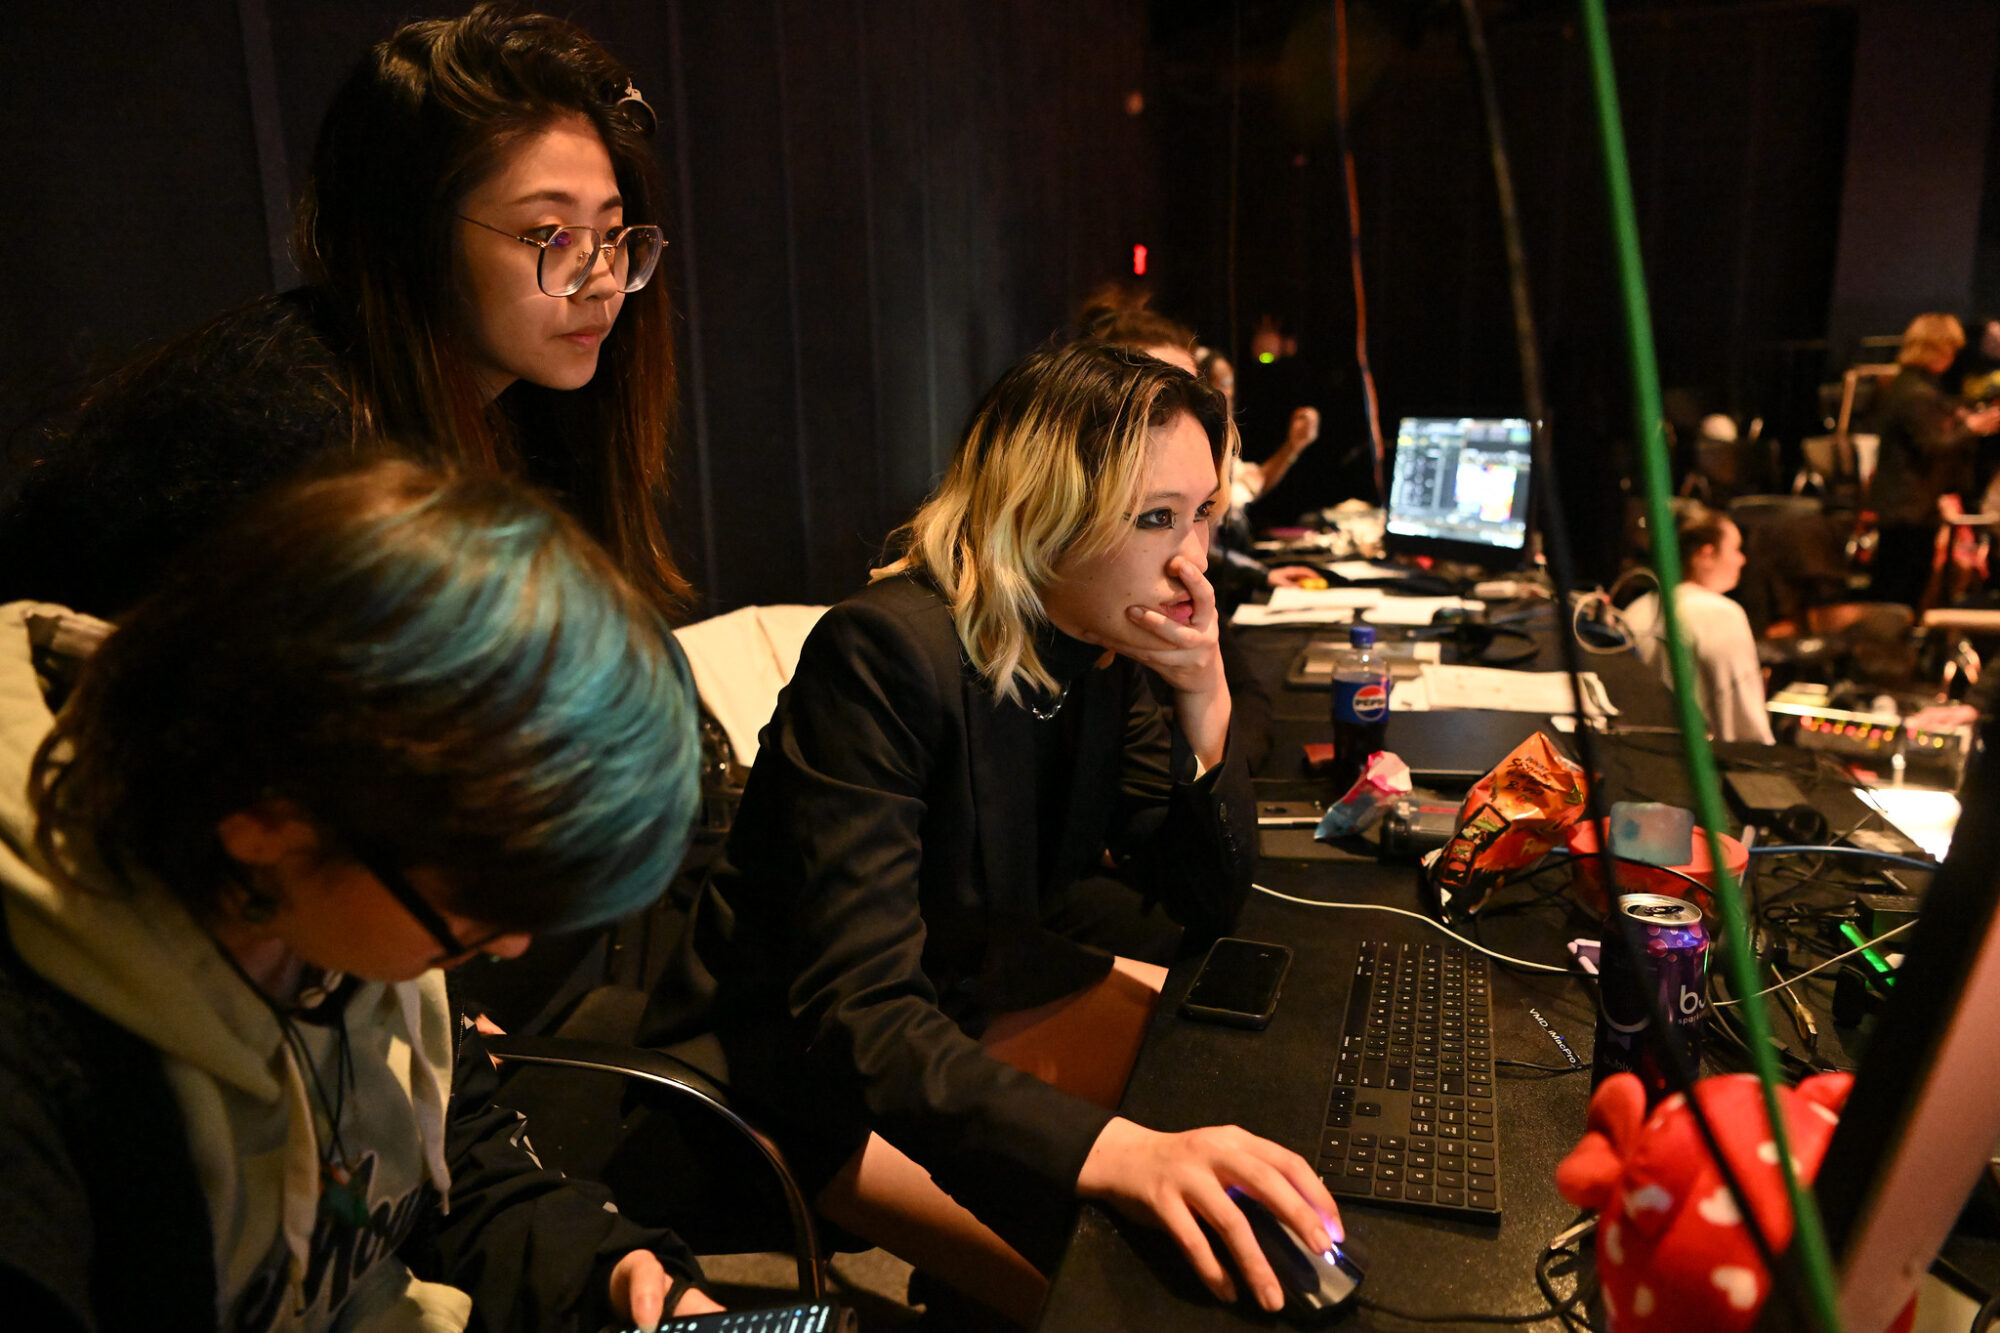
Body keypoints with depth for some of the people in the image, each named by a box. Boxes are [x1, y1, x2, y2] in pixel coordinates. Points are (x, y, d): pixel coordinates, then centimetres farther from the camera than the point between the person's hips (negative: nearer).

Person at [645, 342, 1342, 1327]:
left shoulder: (1106, 644, -7)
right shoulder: (889, 653, -29)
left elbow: (1210, 903, -2)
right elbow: (859, 1016, -35)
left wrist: (1207, 707, -20)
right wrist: (1121, 1153, -49)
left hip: (967, 988, 8)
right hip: (803, 1065, -7)